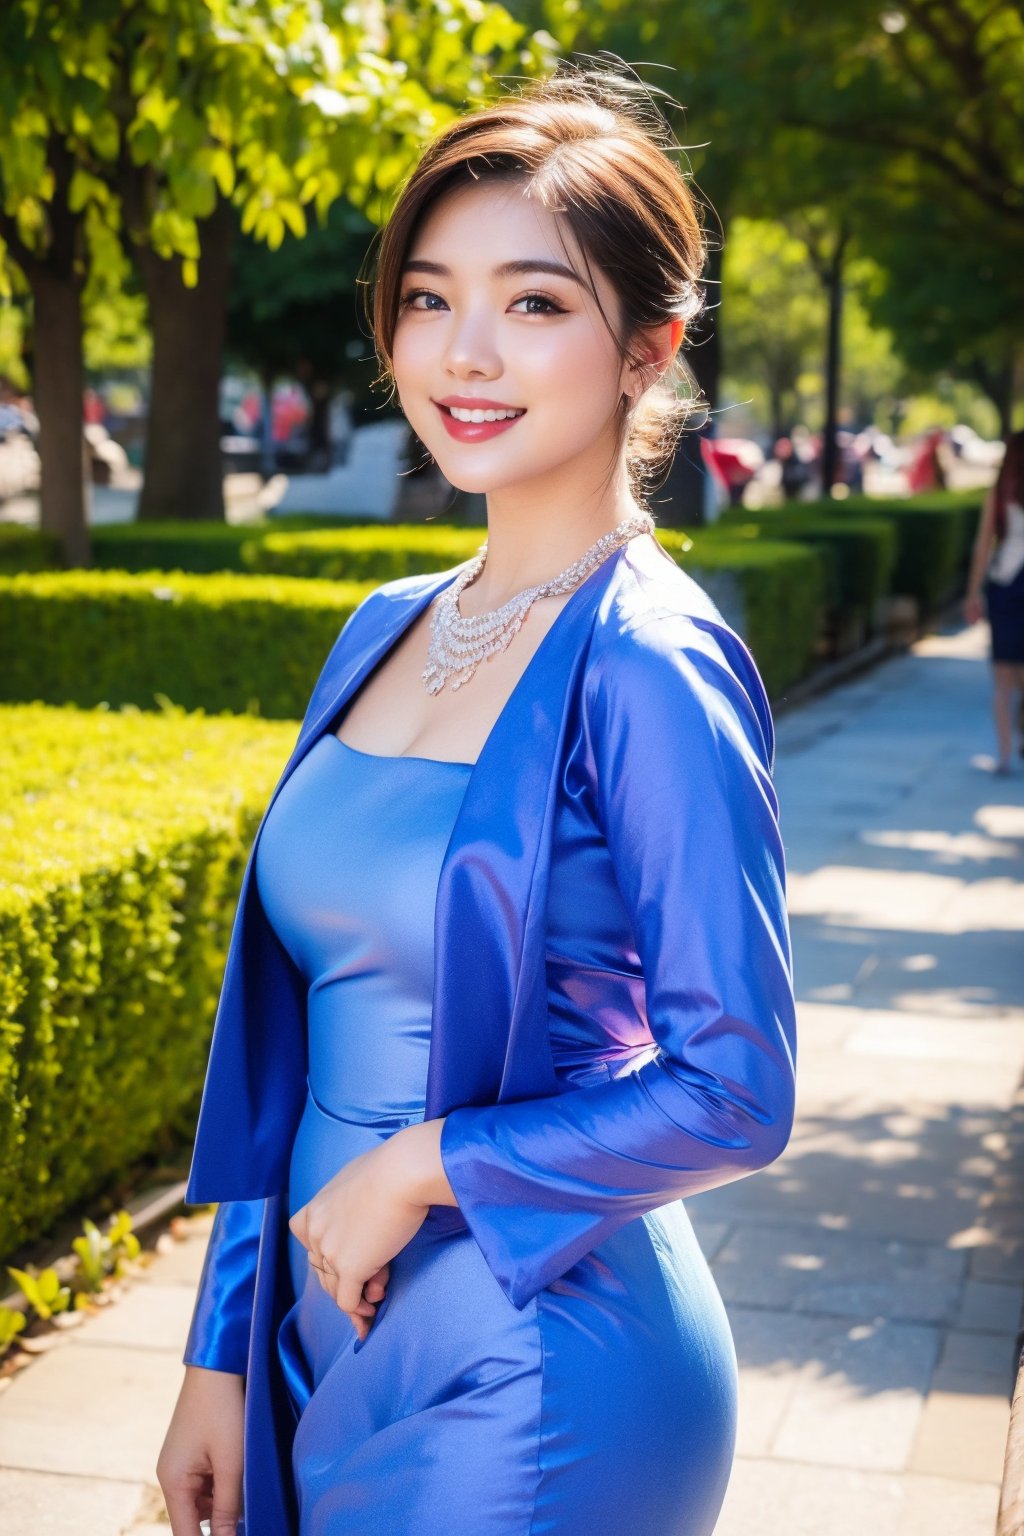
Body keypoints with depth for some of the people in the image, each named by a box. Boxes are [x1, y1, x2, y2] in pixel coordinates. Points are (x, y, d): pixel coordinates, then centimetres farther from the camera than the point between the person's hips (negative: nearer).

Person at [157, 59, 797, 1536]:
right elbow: (295, 1038, 7)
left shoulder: (648, 668, -16)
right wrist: (221, 1357, 9)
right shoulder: (388, 630, 5)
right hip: (330, 1339, 7)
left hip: (531, 1389, -6)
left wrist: (417, 1166, -11)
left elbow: (732, 1092, -18)